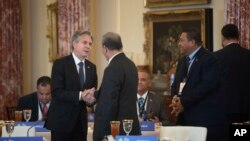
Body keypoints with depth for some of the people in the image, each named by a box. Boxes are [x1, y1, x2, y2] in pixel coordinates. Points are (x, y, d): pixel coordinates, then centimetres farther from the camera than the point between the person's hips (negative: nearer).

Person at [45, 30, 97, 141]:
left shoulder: (91, 67, 11)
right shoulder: (60, 64, -8)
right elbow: (56, 92, -17)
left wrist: (92, 98, -11)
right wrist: (80, 95, -26)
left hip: (81, 121, 6)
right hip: (62, 120, -6)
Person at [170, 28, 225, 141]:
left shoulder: (209, 59, -9)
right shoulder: (183, 61, 20)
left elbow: (206, 85, -18)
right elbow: (176, 83, 21)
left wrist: (184, 102, -16)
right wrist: (175, 96, -4)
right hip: (186, 116, 8)